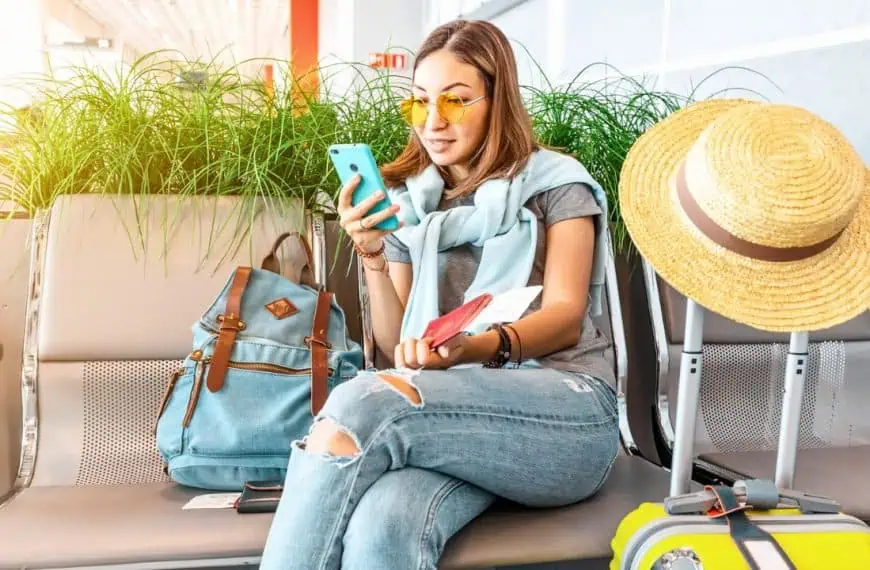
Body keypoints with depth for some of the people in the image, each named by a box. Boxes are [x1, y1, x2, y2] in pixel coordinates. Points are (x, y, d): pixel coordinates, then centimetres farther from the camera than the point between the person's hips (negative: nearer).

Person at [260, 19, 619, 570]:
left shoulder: (556, 183, 10)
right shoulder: (408, 205, 18)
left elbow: (566, 317, -4)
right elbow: (397, 343, 13)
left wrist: (481, 346, -24)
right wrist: (372, 257, -4)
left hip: (564, 412, -2)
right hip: (451, 415, 2)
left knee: (362, 402, -32)